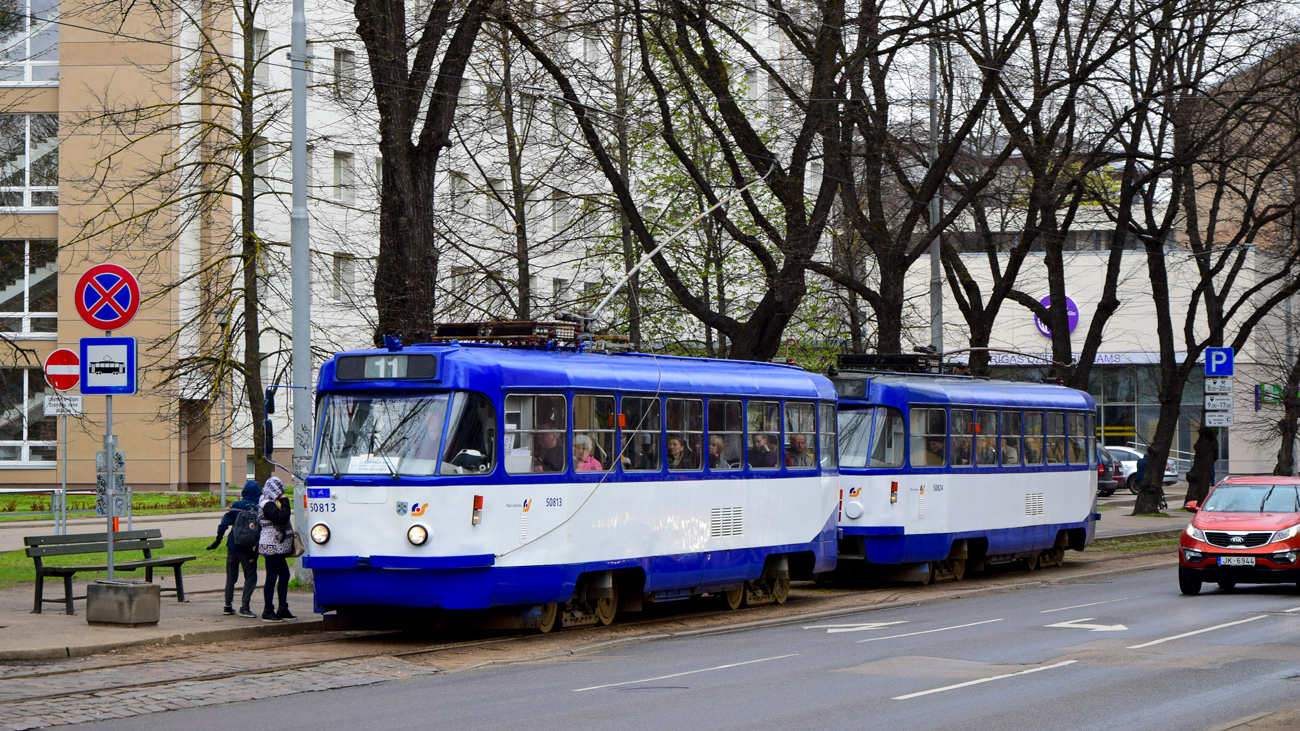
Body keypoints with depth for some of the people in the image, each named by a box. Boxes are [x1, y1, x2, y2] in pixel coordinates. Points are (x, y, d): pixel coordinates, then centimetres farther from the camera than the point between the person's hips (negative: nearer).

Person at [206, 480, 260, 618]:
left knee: (231, 576, 14)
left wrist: (218, 540, 2)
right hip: (247, 549, -3)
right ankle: (244, 607, -8)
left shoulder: (236, 505, 0)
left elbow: (224, 523, -5)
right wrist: (256, 552, -5)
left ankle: (228, 606, 16)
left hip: (232, 546, 3)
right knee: (250, 577, 3)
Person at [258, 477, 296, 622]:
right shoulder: (268, 505, -15)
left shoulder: (270, 503, 18)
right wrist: (285, 502, -15)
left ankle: (283, 609, 18)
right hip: (272, 546, -11)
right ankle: (268, 612, -2)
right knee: (272, 578, -7)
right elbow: (282, 518, -24)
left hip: (277, 547, 11)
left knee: (284, 575, 13)